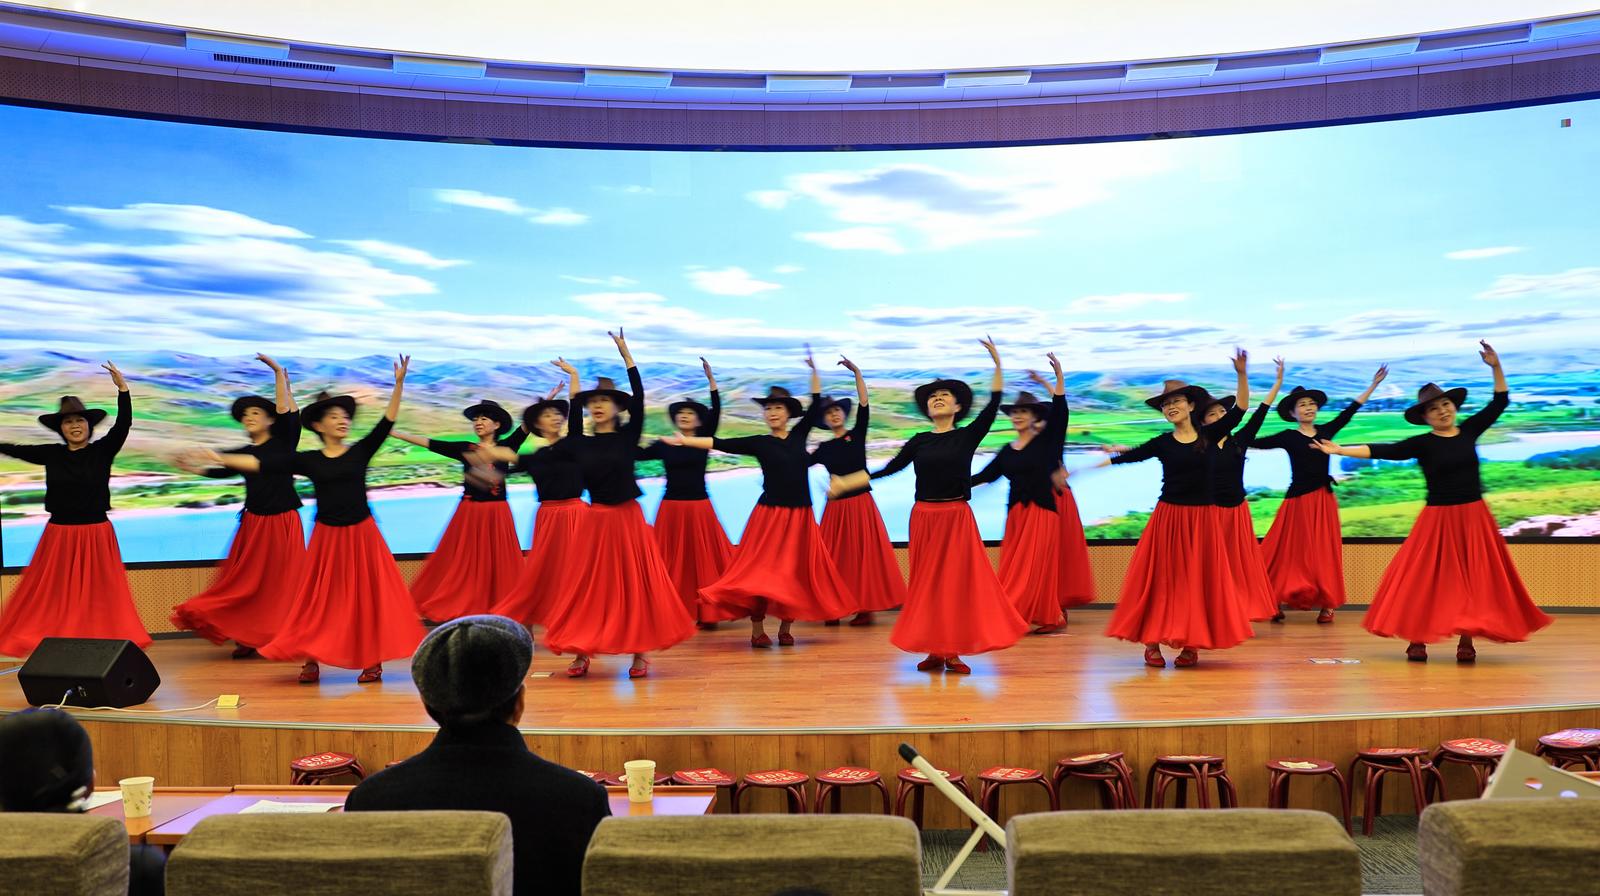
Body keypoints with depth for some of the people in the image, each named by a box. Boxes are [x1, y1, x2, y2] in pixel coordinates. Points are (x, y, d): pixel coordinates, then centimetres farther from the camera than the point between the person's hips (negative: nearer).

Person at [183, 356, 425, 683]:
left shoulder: (361, 452, 1)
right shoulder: (307, 460, 3)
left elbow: (387, 423, -7)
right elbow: (261, 464, 1)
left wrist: (398, 384, -17)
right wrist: (220, 458, -5)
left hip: (362, 534, -1)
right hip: (328, 536, 1)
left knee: (369, 595, 1)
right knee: (321, 598, 5)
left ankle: (373, 660, 9)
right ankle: (311, 660, 14)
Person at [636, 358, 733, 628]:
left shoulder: (704, 441, 3)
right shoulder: (663, 445, 7)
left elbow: (716, 411, -8)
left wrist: (710, 378, -16)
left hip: (700, 509, -1)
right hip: (671, 509, 1)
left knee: (704, 562, 2)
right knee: (672, 565, 4)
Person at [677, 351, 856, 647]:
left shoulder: (798, 435, 8)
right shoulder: (759, 443, 0)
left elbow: (816, 404, 14)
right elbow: (722, 444, -4)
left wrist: (814, 370, 10)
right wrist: (684, 441, -9)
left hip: (800, 515, 3)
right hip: (771, 513, -3)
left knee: (796, 570, 6)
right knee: (762, 569, -4)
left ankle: (785, 628, 16)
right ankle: (757, 630, 4)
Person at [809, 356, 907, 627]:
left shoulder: (858, 435, 2)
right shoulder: (824, 448, 8)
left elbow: (864, 407, -10)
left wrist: (857, 372, -17)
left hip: (861, 503, -2)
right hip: (836, 507, 2)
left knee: (864, 555, 0)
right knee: (837, 558, 5)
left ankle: (864, 607, 7)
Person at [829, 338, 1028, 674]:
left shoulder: (968, 436, 2)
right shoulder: (918, 442, 7)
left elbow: (992, 407, -9)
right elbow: (887, 470, 7)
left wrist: (998, 365, -16)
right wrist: (844, 483, 4)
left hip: (957, 518, -2)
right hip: (924, 517, 2)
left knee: (958, 581, -2)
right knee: (927, 582, 4)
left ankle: (953, 650, 5)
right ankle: (934, 650, 12)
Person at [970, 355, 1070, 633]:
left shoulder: (1047, 441, -2)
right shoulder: (1007, 451, 12)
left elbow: (1059, 411, -15)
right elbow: (987, 475, 15)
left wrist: (1058, 377, -27)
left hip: (1041, 510, -6)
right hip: (1016, 512, 6)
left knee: (1035, 567, -5)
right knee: (1014, 568, 4)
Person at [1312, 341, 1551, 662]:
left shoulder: (1469, 430, 6)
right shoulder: (1422, 444, -3)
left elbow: (1500, 401, 10)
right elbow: (1383, 451, -10)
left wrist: (1495, 367, -2)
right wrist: (1341, 450, -18)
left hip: (1475, 516, 3)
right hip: (1438, 518, -3)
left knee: (1475, 576, 3)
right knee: (1426, 576, -3)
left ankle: (1466, 639, 11)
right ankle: (1416, 639, 4)